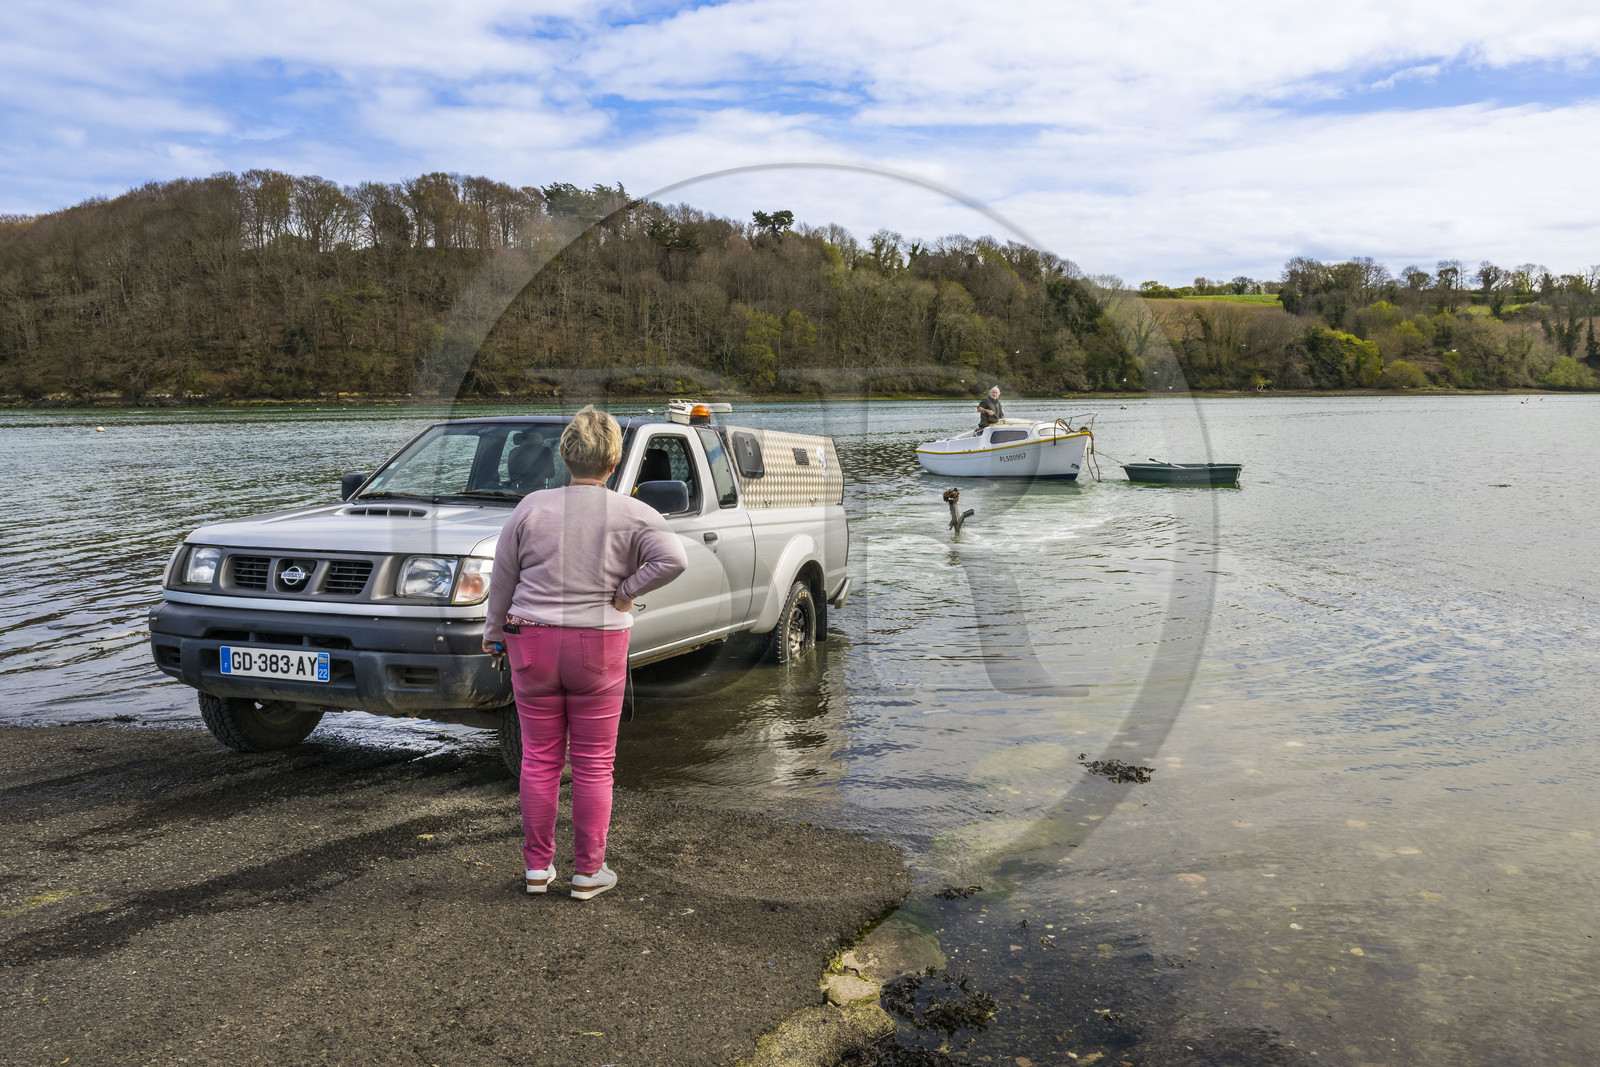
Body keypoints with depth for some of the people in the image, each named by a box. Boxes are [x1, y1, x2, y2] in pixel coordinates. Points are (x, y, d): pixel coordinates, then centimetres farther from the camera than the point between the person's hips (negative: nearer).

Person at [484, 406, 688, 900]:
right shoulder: (633, 515, -6)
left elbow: (503, 580, 3)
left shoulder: (532, 507, -2)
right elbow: (673, 558, -21)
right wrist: (625, 593, -9)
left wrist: (494, 631, 17)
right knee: (593, 763, 9)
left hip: (533, 644, 2)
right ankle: (588, 871, 16)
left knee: (540, 759, 12)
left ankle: (538, 866, 22)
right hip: (598, 649, -1)